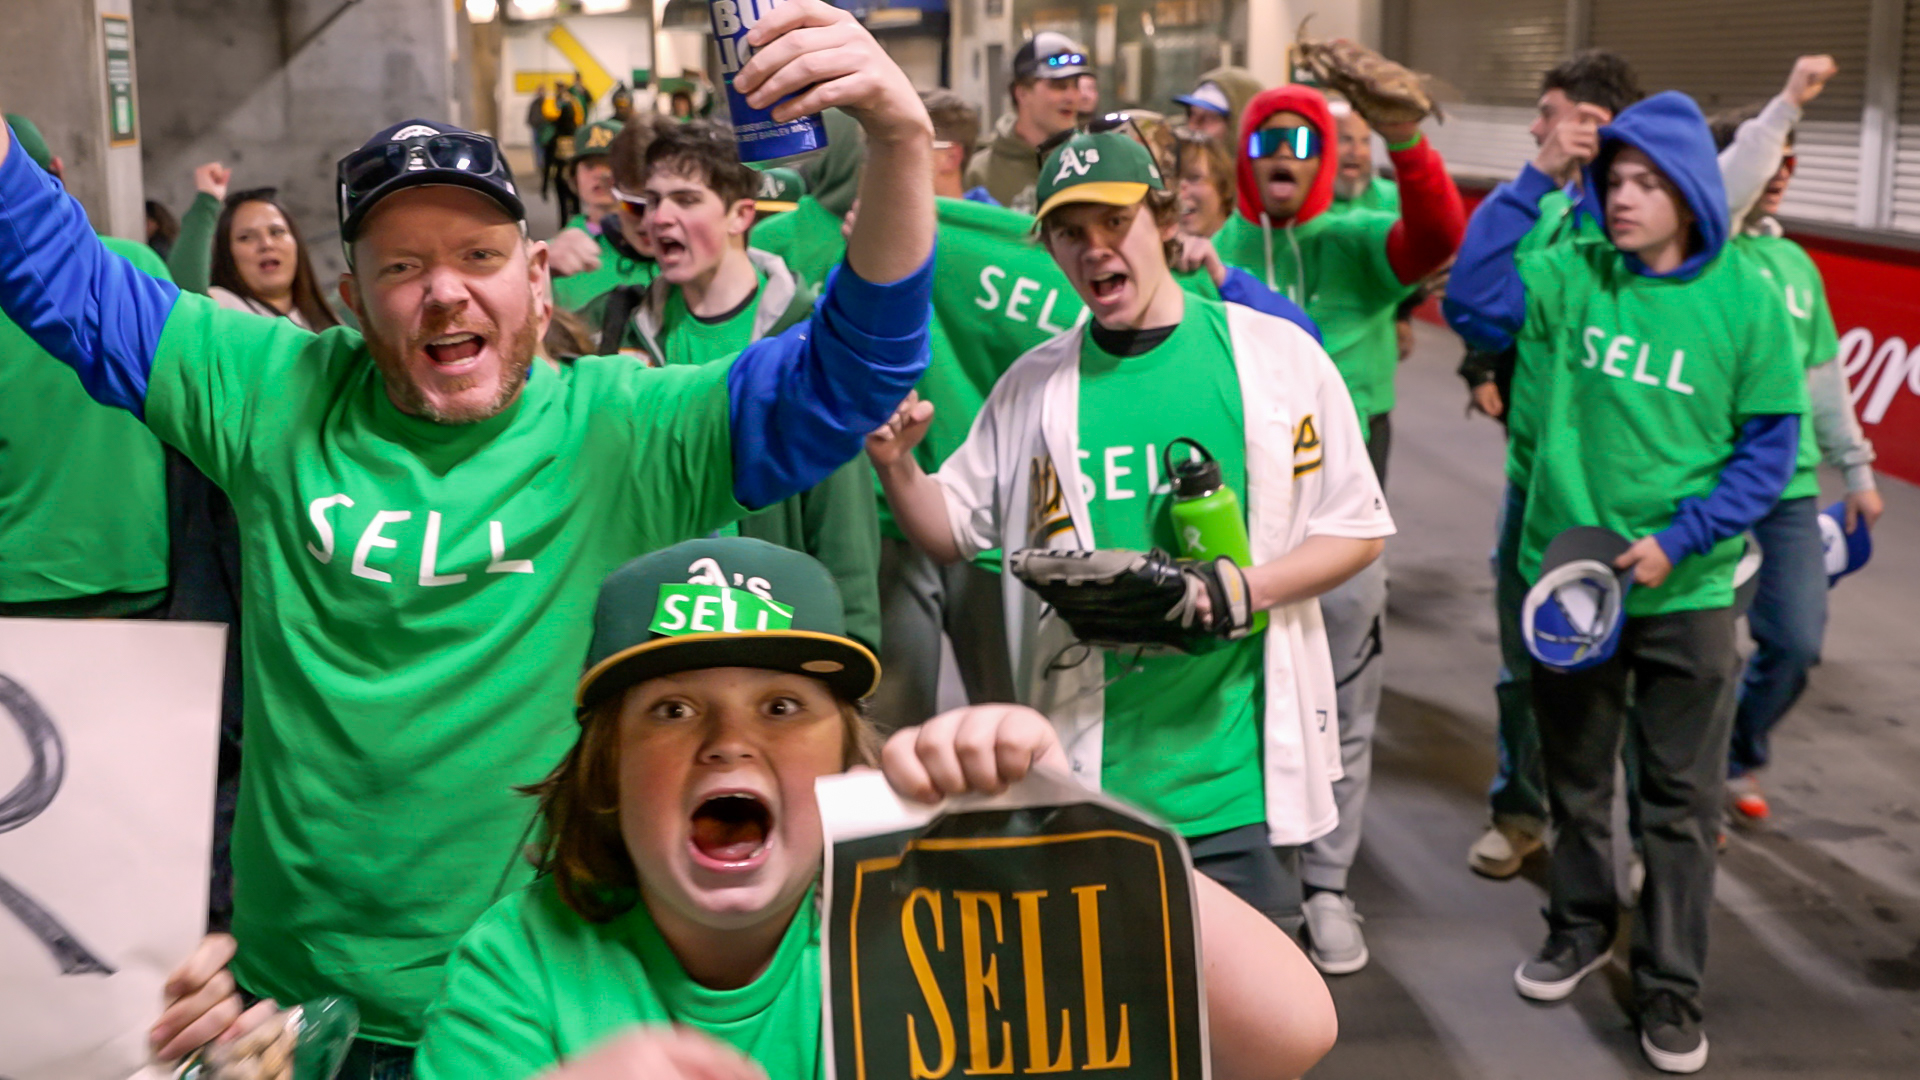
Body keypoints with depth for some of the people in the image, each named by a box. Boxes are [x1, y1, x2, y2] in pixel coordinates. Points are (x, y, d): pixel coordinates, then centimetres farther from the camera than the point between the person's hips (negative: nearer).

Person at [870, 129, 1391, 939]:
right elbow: (954, 532, 13)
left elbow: (1358, 528, 2)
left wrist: (1246, 588, -14)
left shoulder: (1276, 355, 0)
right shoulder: (1035, 386, 7)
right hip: (1084, 769, 2)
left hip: (1236, 770, -1)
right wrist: (895, 467, -7)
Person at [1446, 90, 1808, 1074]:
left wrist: (1679, 540, -14)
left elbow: (1770, 445, -5)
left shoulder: (1745, 298, -8)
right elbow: (1473, 303, -17)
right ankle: (1580, 927, 39)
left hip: (1686, 589, -2)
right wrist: (1533, 181, -17)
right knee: (1575, 776, 18)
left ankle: (1670, 988, 19)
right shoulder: (1572, 276, -3)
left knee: (1679, 800, 6)